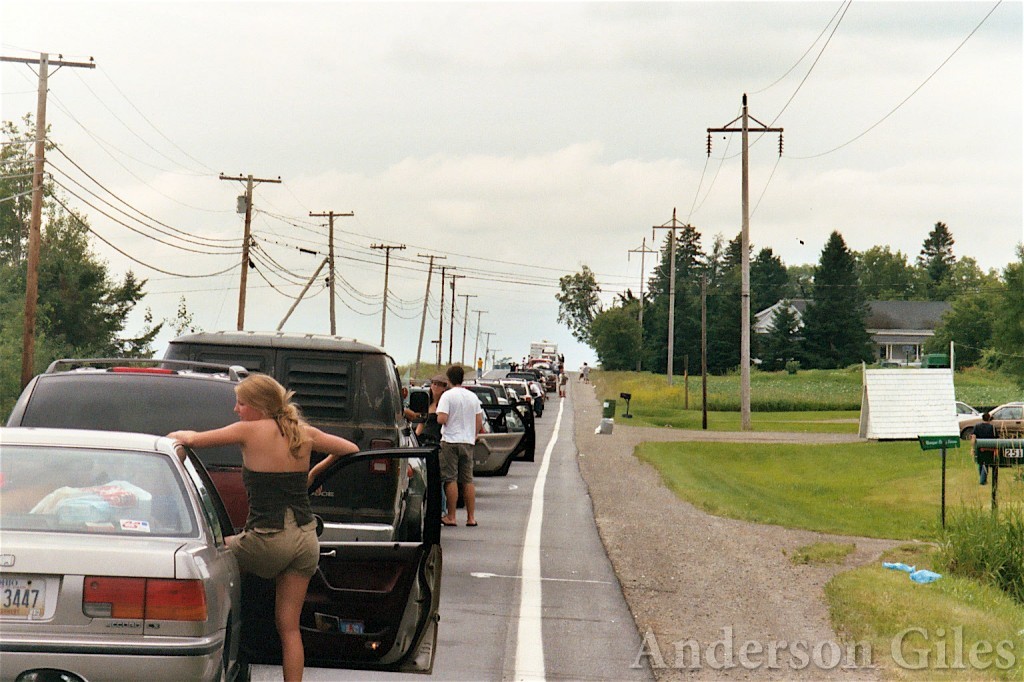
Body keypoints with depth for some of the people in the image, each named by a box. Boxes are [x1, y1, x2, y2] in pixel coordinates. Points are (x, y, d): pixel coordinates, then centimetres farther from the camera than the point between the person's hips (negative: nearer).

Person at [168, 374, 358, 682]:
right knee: (289, 626, 9)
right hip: (306, 539, 6)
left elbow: (194, 439, -3)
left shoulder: (251, 431, -6)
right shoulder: (304, 433, 8)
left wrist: (175, 435, 19)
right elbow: (350, 449, 20)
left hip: (269, 540, -6)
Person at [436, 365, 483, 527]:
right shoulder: (473, 396, 9)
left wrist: (438, 415, 3)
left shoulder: (447, 396, -9)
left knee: (451, 480, -2)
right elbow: (479, 422, 11)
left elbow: (441, 419, -19)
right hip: (468, 441, 5)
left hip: (450, 440, -5)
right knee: (468, 480, 9)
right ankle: (471, 517, 8)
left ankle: (451, 517, -2)